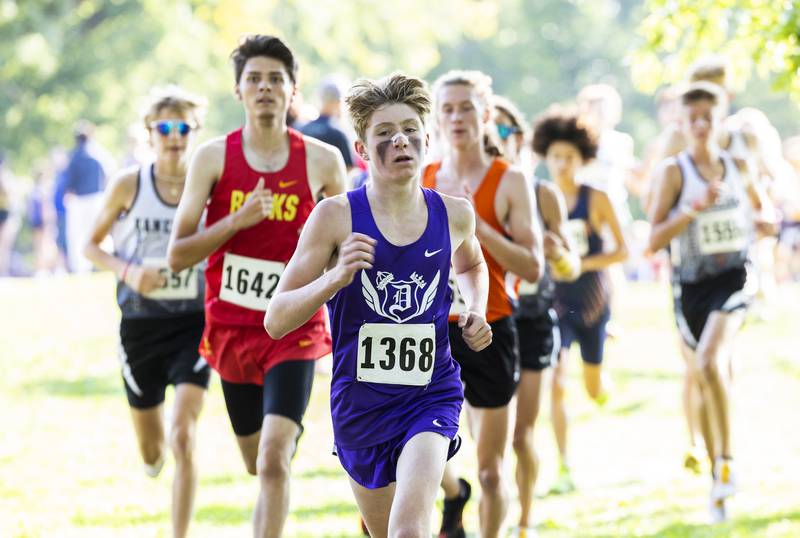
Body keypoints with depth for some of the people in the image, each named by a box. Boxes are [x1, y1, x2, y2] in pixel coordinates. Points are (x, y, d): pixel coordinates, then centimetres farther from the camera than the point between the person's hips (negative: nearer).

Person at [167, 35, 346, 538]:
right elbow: (178, 255, -5)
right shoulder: (213, 157, -2)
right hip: (231, 327, 2)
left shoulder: (322, 161, -2)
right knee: (259, 464, 16)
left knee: (275, 460, -19)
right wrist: (237, 220, -17)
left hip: (295, 328, -2)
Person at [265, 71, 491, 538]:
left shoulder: (455, 215, -2)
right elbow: (276, 320, -11)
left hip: (431, 397, 0)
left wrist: (477, 313, 5)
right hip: (361, 401, 0)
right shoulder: (337, 216, -11)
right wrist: (336, 278, -27)